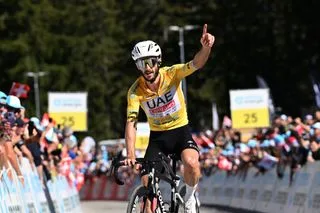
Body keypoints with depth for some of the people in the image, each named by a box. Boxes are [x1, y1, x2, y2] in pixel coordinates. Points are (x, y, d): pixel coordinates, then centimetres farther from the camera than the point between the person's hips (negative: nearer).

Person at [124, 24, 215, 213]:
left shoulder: (171, 74, -17)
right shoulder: (135, 91, -16)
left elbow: (197, 64, -32)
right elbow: (131, 123, -22)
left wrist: (206, 47, -55)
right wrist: (130, 154, -35)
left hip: (181, 131, -2)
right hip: (157, 136, 2)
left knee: (191, 162, -30)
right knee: (147, 184, -10)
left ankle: (190, 197, -1)